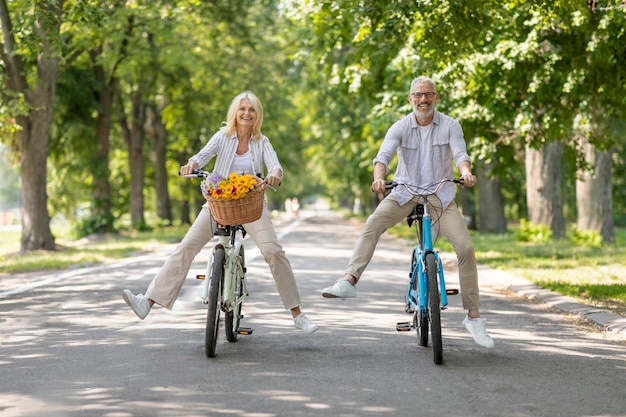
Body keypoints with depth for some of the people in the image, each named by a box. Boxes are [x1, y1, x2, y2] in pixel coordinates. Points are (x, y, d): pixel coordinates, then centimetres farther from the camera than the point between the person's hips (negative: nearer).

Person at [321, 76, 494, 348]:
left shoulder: (450, 126, -3)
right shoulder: (400, 127, -4)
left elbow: (460, 154, -15)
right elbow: (383, 155, -17)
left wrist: (465, 172, -39)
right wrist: (378, 178, -39)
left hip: (440, 195, 0)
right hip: (405, 192, 0)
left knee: (465, 247, -14)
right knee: (372, 225, -26)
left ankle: (474, 317, -4)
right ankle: (349, 281, -31)